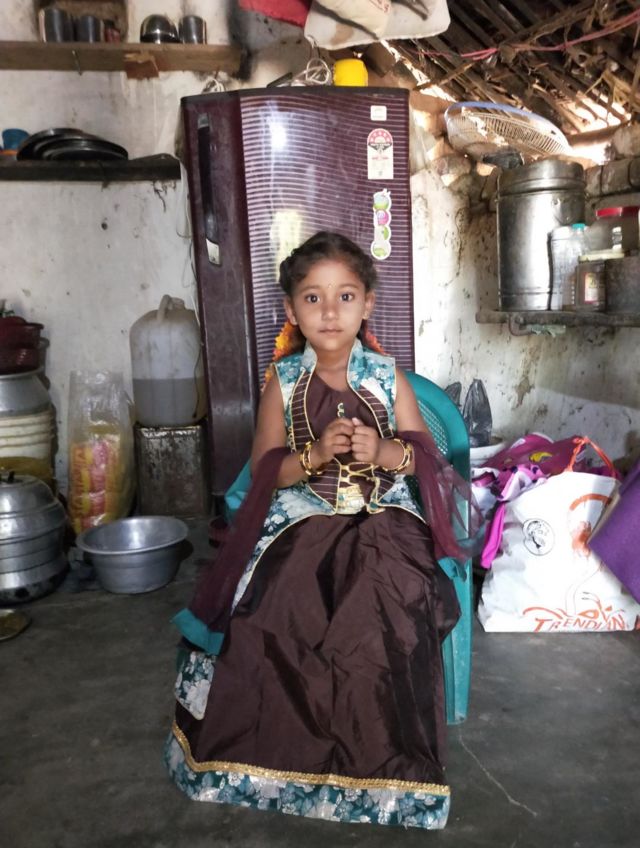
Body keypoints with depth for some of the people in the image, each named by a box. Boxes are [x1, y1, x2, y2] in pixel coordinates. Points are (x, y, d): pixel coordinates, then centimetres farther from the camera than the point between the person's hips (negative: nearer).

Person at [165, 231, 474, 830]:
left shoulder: (386, 376, 3)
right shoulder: (283, 382, 2)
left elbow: (424, 455, 6)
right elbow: (264, 471, 1)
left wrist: (385, 452, -15)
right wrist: (315, 454, -17)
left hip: (384, 515, 0)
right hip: (302, 520, 1)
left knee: (385, 600, -28)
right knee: (277, 608, -23)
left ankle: (381, 755, -4)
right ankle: (294, 748, 3)